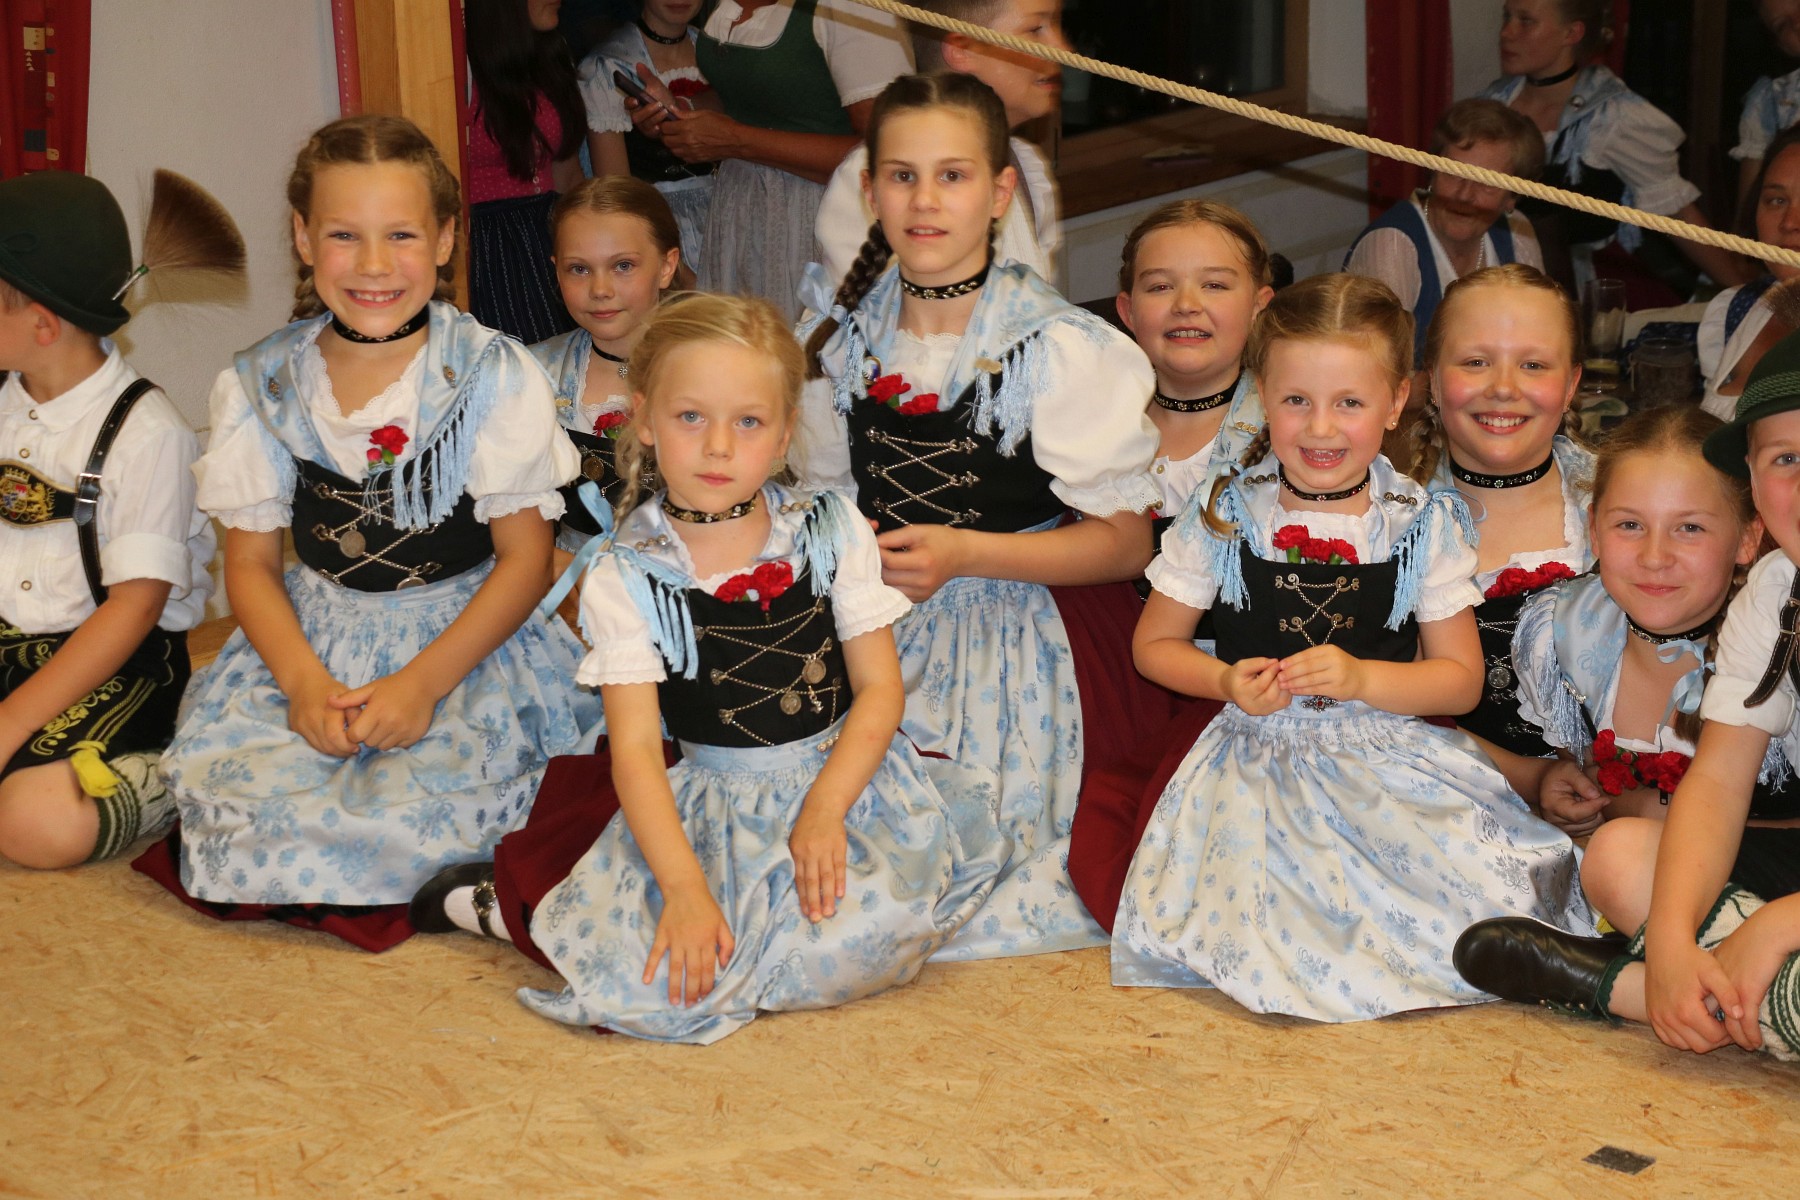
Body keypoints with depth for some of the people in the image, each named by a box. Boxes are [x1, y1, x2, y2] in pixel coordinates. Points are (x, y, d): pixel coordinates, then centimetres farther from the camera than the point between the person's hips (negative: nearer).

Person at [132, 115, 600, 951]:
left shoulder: (494, 377, -6)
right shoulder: (261, 386, 2)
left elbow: (525, 557, -6)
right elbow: (250, 560, 4)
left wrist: (424, 682, -18)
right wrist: (304, 680, -15)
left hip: (468, 637, -3)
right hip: (315, 638, 3)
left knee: (417, 809, -30)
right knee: (227, 781, -24)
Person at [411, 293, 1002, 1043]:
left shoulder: (832, 532, 0)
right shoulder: (625, 577, -5)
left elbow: (879, 687, -1)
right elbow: (635, 747, -11)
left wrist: (824, 806, -17)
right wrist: (683, 888, -24)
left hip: (842, 780, 2)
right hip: (705, 805, -2)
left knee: (881, 928, -29)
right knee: (649, 989, -25)